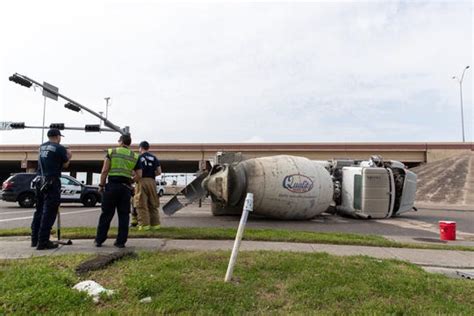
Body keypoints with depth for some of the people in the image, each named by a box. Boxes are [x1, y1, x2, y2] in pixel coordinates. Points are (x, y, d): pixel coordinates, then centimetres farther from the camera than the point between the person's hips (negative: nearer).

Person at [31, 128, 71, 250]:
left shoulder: (42, 147, 13)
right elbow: (65, 165, 1)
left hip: (40, 181, 7)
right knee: (49, 213, -4)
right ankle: (43, 242, -3)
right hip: (52, 182, -7)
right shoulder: (60, 148, -7)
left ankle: (35, 239, 21)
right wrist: (69, 156, 18)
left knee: (39, 210, 15)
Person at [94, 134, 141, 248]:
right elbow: (139, 175, 3)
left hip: (112, 185, -1)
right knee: (124, 215, 7)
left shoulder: (111, 152, 2)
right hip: (126, 187, 1)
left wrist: (101, 185, 3)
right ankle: (121, 241, 9)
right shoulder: (134, 156, 9)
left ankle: (99, 240, 16)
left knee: (106, 214, 8)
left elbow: (104, 171, -4)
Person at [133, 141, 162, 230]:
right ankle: (155, 224, 13)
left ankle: (144, 224, -1)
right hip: (152, 181, 4)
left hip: (142, 181, -4)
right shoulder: (154, 158, 12)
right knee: (153, 204, 10)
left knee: (142, 205, 1)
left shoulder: (138, 157, 1)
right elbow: (159, 172, 6)